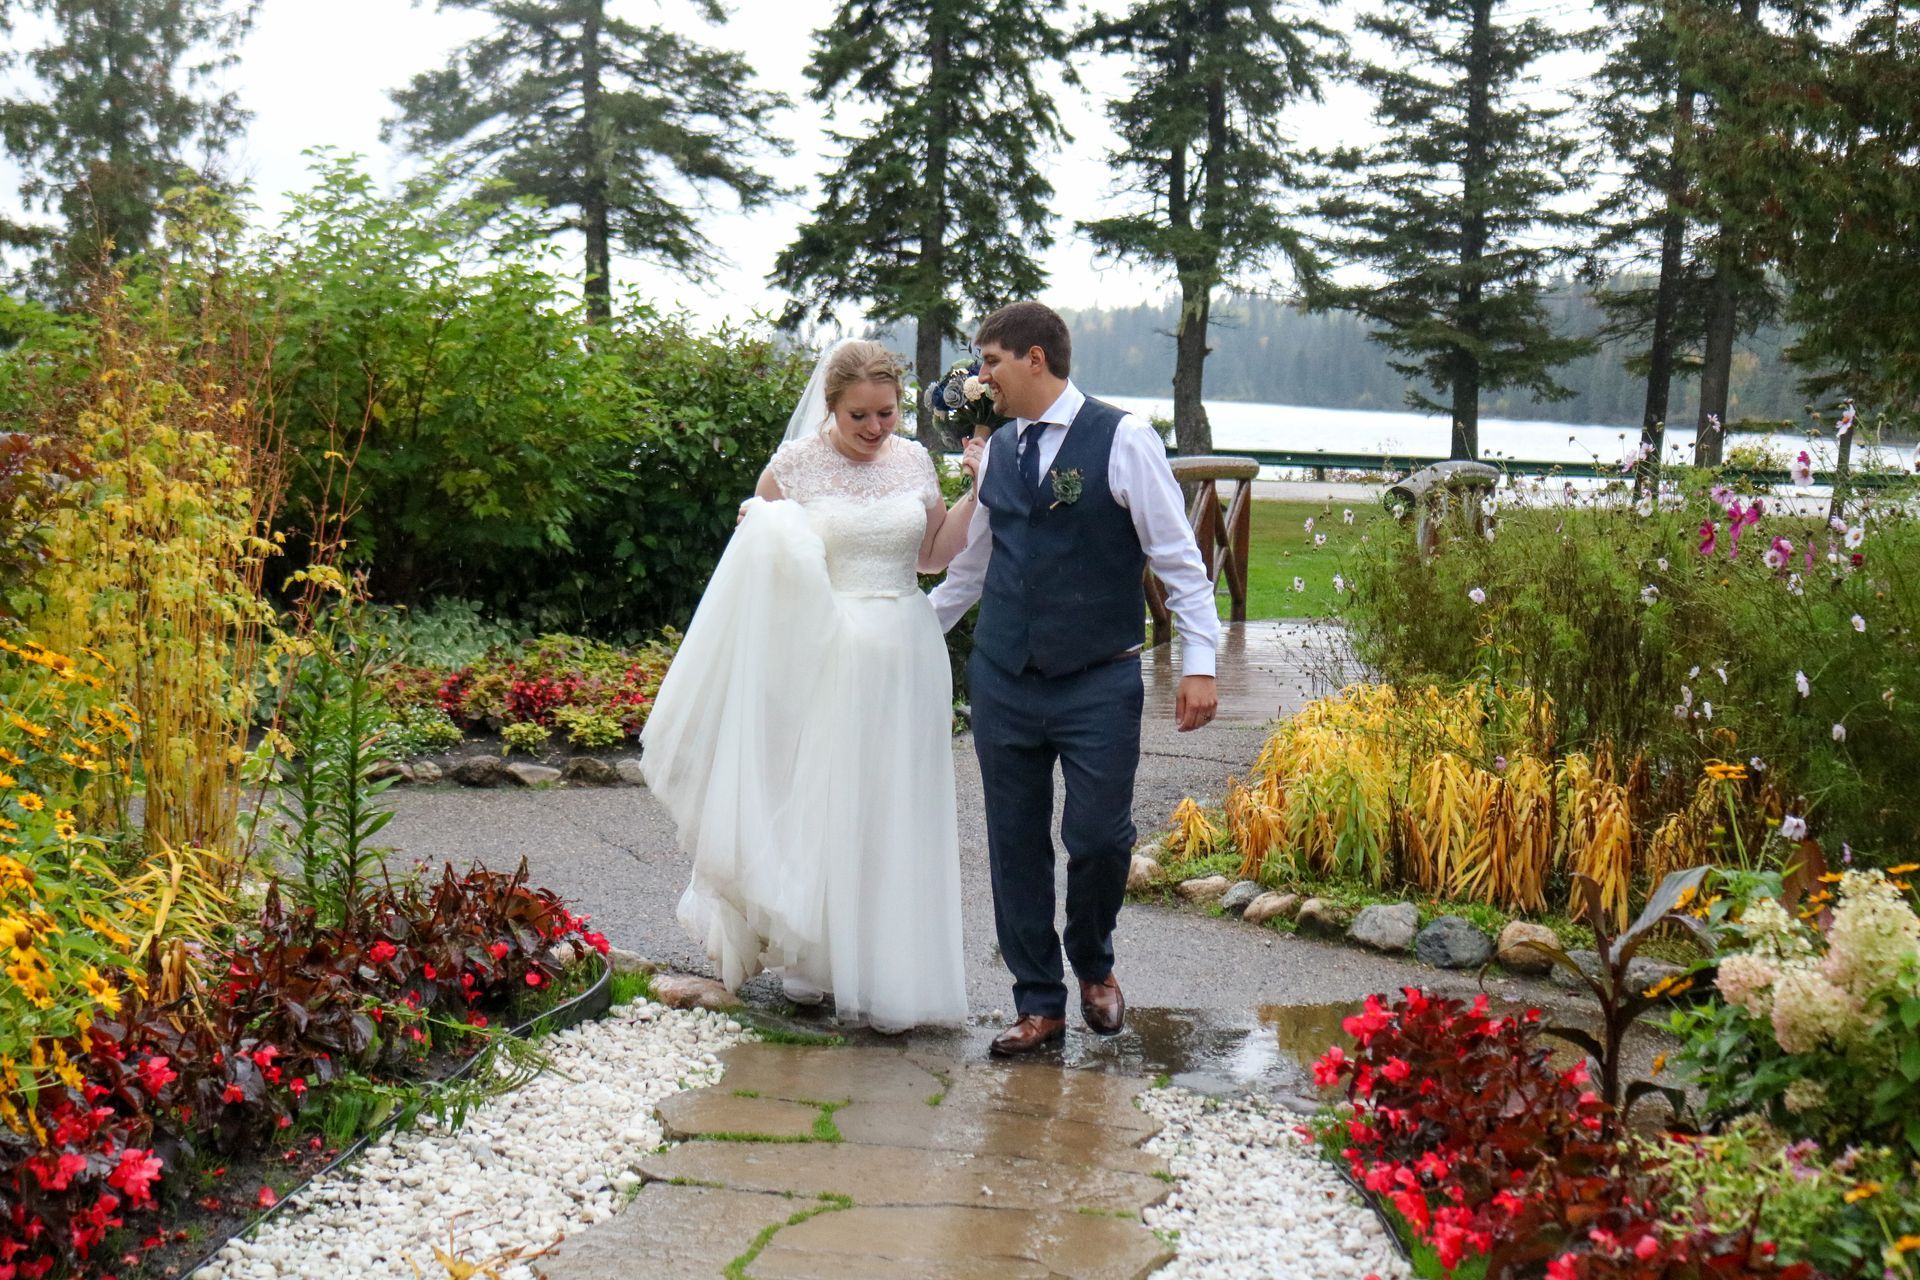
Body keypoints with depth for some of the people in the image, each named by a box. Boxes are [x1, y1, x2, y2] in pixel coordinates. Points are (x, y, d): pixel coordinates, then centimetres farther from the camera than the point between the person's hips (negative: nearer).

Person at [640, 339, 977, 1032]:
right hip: (824, 656, -3)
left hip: (904, 661, 3)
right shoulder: (794, 464, -2)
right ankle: (822, 961, 15)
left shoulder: (914, 461, 8)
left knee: (897, 814, 5)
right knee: (823, 807, 1)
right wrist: (756, 528, -13)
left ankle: (890, 971, 16)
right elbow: (758, 550, 9)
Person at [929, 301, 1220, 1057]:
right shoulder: (998, 451, 10)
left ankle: (1094, 966, 25)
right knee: (1015, 845, 7)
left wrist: (1198, 662, -13)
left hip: (1099, 683, -5)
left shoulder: (1123, 441, -7)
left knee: (1098, 838, -6)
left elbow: (1178, 557, -6)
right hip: (1002, 681, 5)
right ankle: (1038, 1005, 19)